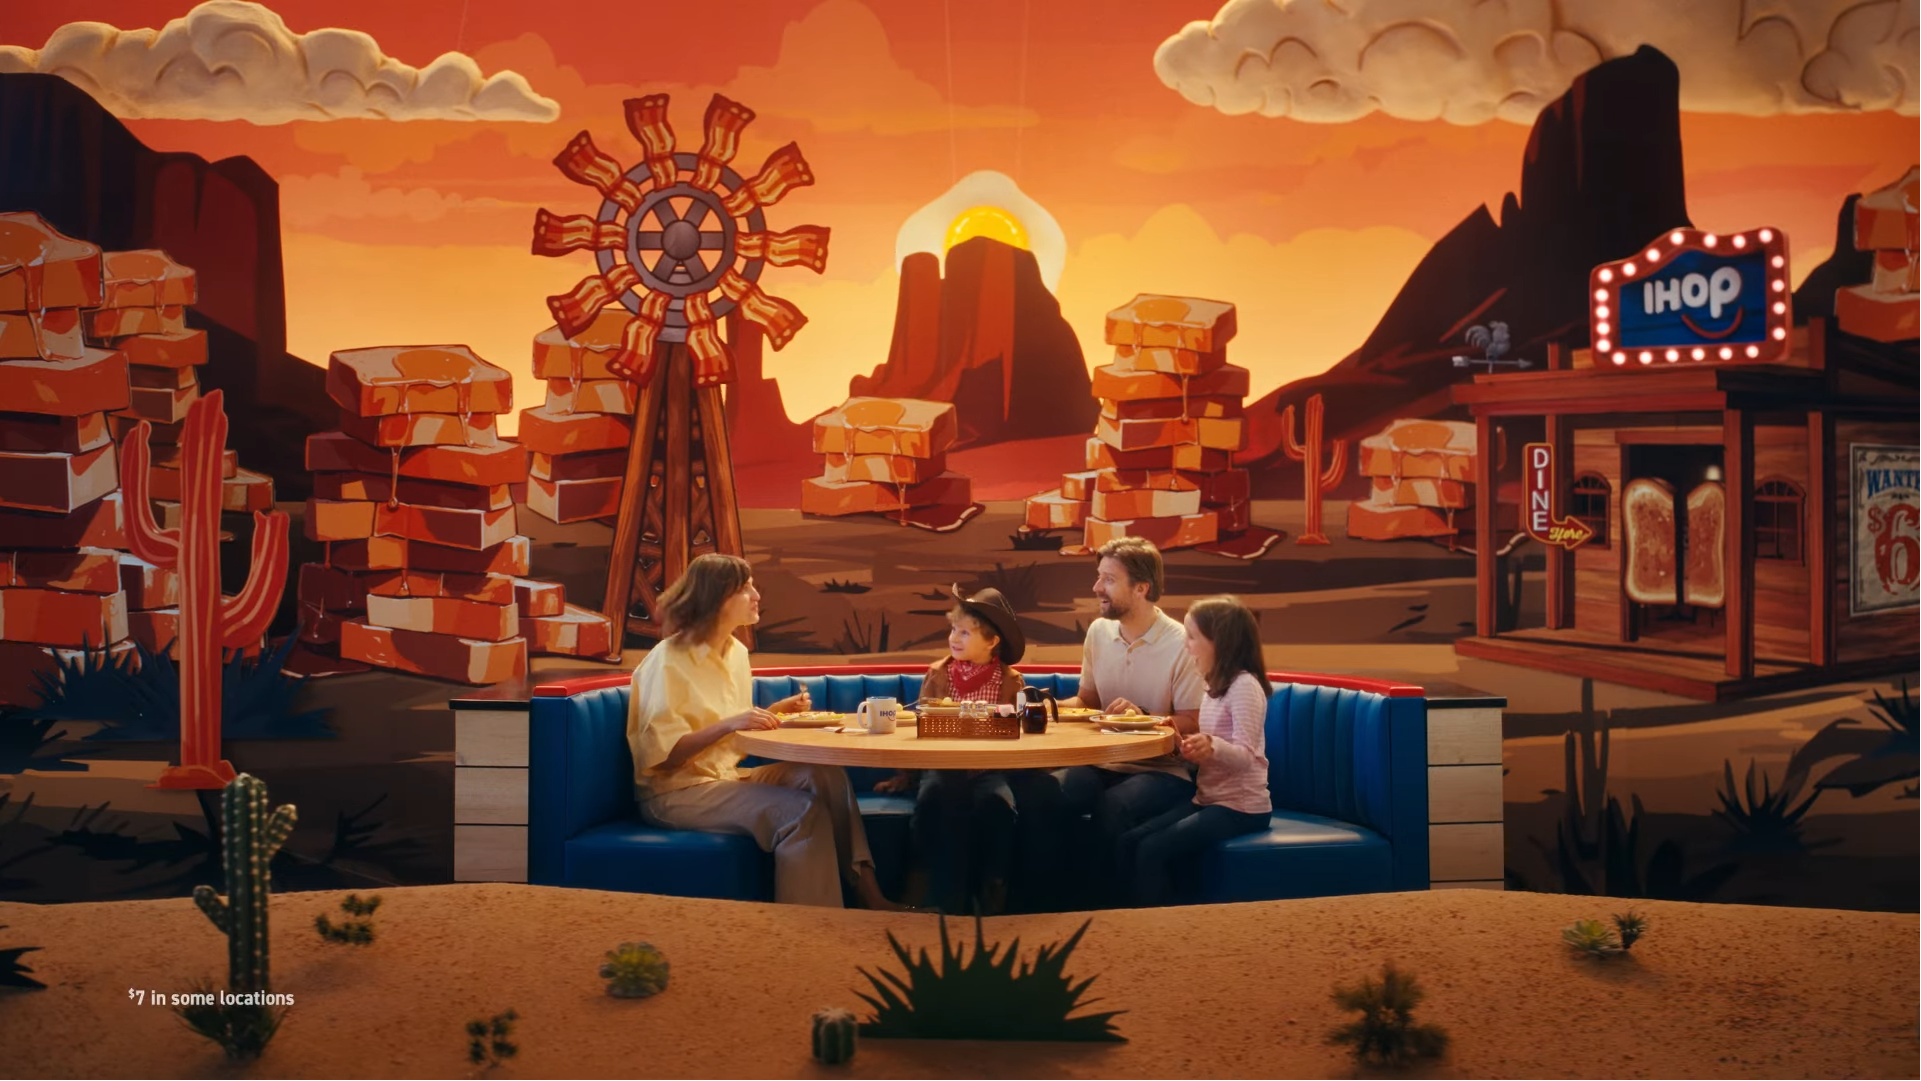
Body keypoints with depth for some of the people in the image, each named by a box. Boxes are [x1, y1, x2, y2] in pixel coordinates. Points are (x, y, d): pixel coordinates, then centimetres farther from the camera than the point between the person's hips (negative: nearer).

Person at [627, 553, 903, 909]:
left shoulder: (736, 652, 10)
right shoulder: (667, 661, -14)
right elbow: (662, 754, -20)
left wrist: (775, 712, 2)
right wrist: (728, 724, -29)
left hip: (726, 774, 8)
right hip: (676, 791, -8)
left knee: (825, 776, -15)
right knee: (801, 810, -27)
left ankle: (869, 894, -17)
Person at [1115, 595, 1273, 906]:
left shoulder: (1244, 685, -15)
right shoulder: (1215, 687, 13)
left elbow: (1245, 757, -25)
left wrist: (1212, 747, -43)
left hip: (1240, 807, -9)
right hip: (1208, 799, 9)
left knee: (1152, 849, -21)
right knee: (1128, 841, -5)